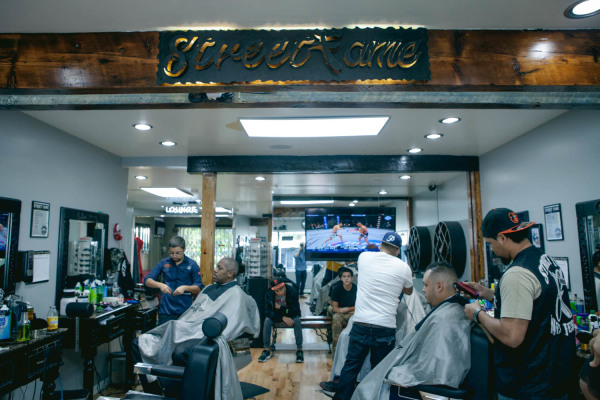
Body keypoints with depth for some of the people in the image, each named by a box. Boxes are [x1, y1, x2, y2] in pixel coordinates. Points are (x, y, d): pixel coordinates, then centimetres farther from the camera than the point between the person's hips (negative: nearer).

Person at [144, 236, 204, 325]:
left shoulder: (192, 265, 2)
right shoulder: (163, 263, 7)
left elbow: (199, 288, -1)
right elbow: (147, 280, 3)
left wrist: (185, 288, -18)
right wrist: (160, 285, -15)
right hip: (166, 311, 2)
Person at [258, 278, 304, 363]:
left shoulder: (292, 291, -26)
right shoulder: (269, 294, -20)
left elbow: (295, 311, -24)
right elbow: (267, 311, -21)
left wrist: (280, 308, -27)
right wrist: (283, 317, -32)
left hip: (290, 314, -2)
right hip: (276, 315, 2)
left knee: (297, 321, -32)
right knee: (267, 321, -27)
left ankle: (299, 350, -20)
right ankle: (267, 350, -15)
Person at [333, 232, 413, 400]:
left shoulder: (364, 257, 1)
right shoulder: (403, 267, -1)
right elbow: (408, 291, 19)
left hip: (360, 325, 1)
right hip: (385, 328, -1)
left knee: (350, 367, 11)